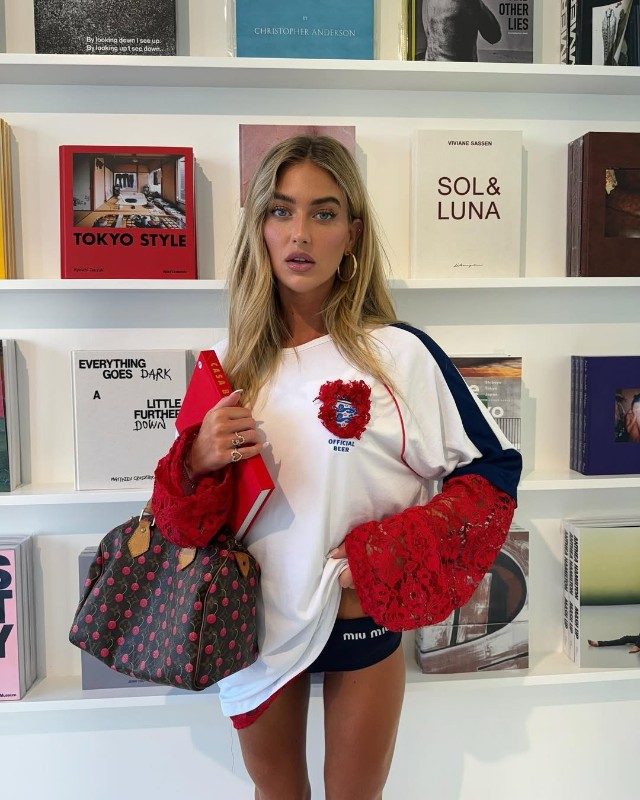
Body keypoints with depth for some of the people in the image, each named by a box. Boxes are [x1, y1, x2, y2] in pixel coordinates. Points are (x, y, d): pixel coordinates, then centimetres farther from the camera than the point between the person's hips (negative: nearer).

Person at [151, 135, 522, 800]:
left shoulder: (401, 353, -14)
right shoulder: (230, 365, -3)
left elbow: (490, 475, -9)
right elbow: (185, 518, 3)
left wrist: (385, 557, -18)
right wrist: (198, 462, -20)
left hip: (364, 614, -2)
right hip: (257, 616, 3)